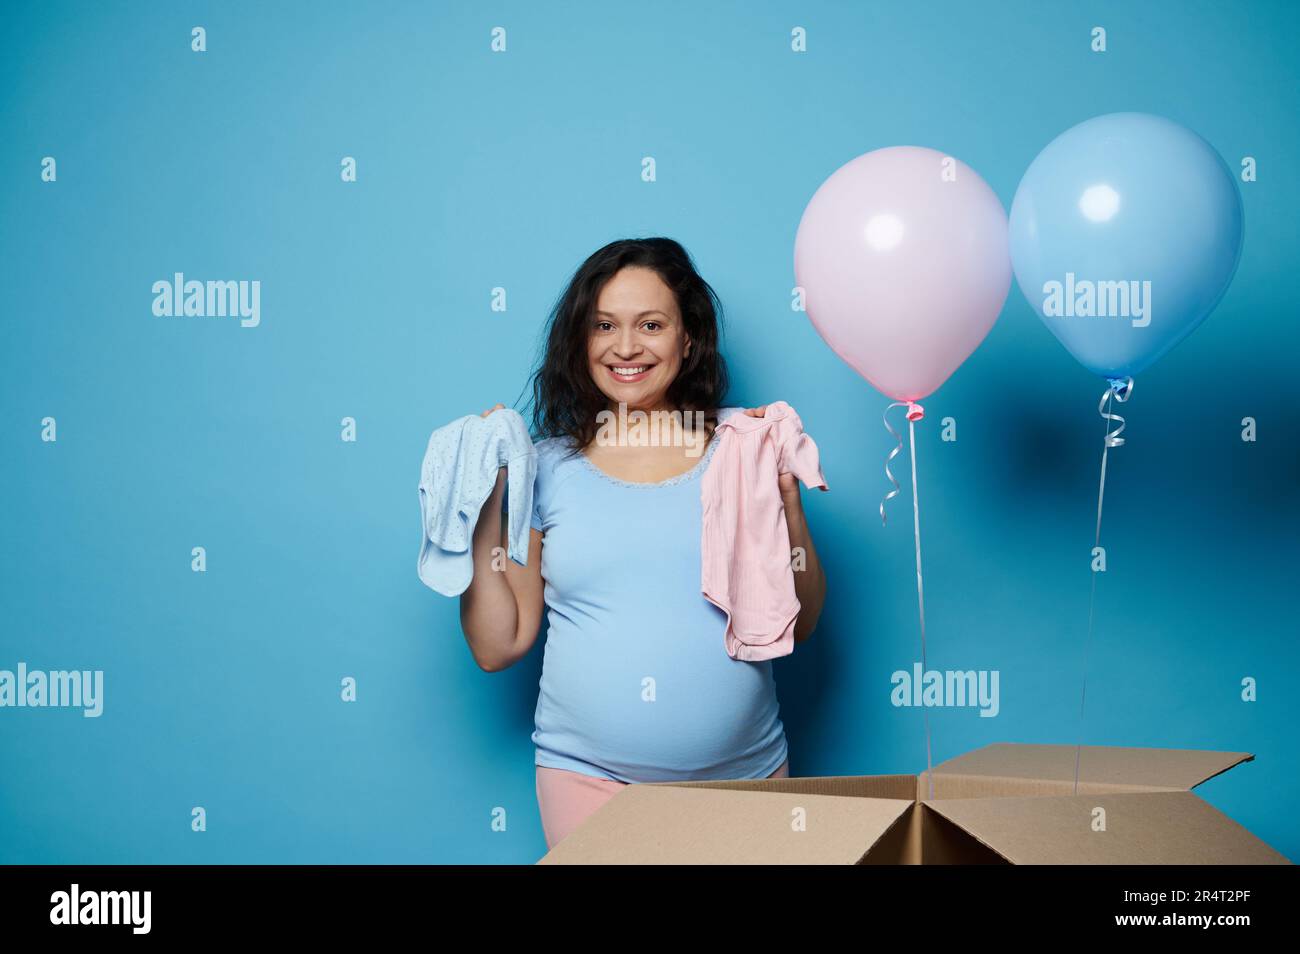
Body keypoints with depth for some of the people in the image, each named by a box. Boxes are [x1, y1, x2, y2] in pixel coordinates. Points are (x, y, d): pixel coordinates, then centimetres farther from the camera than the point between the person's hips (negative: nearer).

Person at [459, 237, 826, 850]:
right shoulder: (544, 469, 0)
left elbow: (799, 626, 3)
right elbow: (497, 646, 1)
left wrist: (787, 503, -10)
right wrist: (484, 510, -6)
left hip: (745, 775, 1)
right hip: (588, 777, -1)